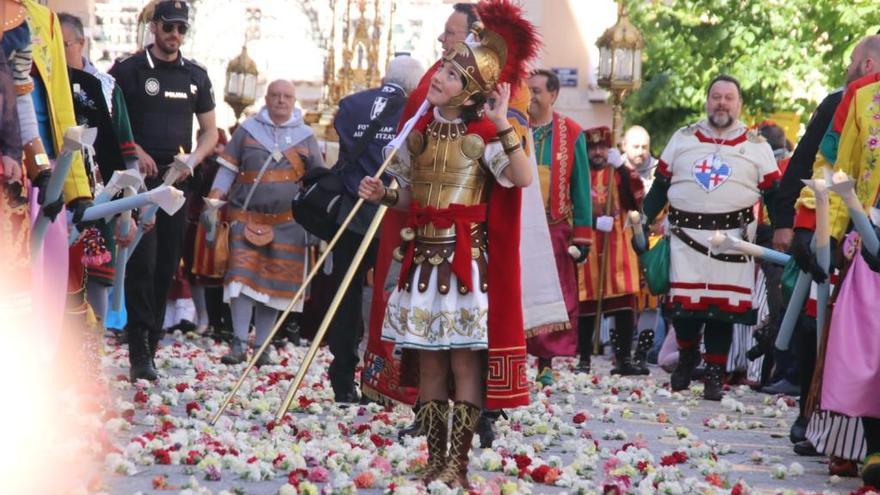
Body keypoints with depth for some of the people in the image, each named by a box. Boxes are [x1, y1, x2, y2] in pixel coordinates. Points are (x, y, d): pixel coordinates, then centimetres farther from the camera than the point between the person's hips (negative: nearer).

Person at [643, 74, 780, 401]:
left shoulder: (757, 146, 8)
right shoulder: (682, 139, 11)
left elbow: (773, 192, 7)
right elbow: (661, 184, 14)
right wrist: (645, 220, 7)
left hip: (731, 237, -1)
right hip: (686, 234, 1)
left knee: (723, 308, -2)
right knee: (684, 302, -1)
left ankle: (714, 374, 7)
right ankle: (687, 356, 25)